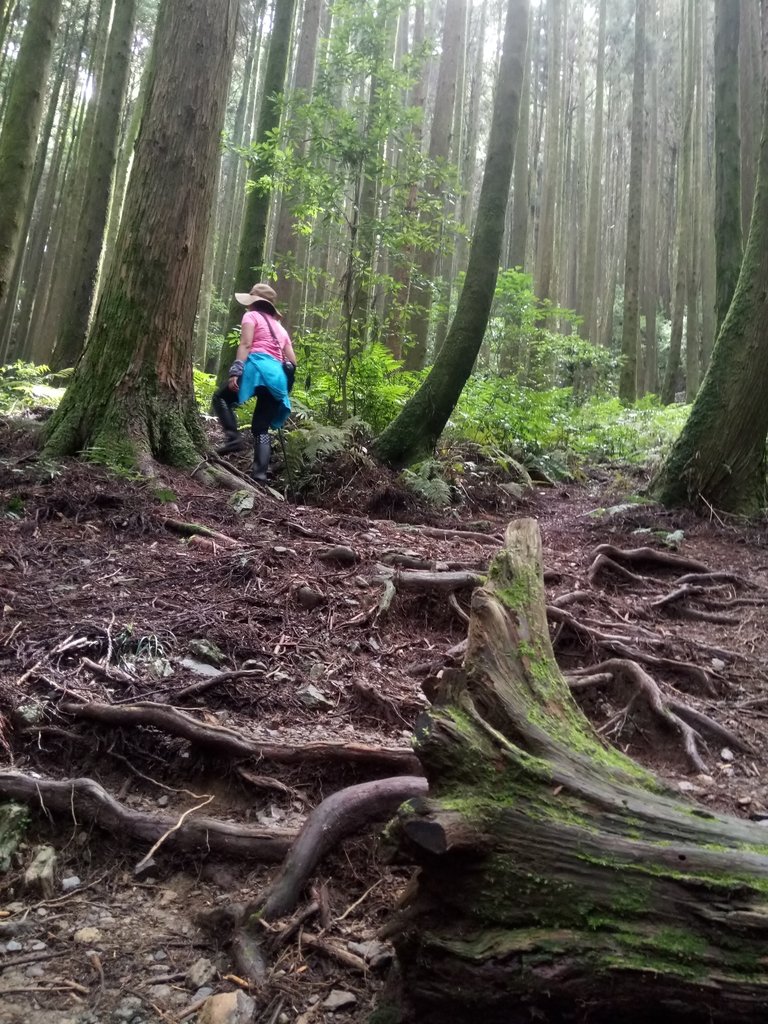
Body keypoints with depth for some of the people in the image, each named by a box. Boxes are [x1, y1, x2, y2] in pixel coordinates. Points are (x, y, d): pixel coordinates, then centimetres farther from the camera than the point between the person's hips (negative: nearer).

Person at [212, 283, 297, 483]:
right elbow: (292, 361, 22)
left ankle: (233, 436, -8)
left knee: (221, 398, 14)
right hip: (279, 376, 6)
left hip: (259, 366, -6)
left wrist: (236, 372, -14)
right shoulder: (280, 327, 31)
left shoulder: (251, 316, 12)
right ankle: (260, 474, -9)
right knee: (261, 429, 6)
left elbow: (245, 345, -5)